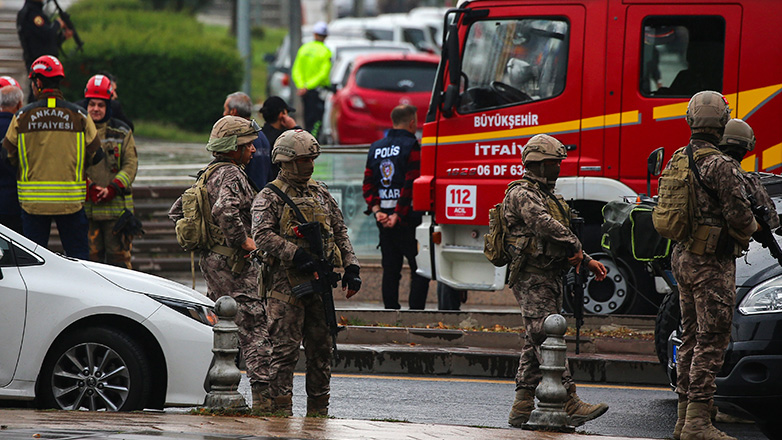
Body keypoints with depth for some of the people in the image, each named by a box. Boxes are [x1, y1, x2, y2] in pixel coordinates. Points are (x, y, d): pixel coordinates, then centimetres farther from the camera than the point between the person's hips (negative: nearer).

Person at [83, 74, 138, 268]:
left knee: (119, 257, -3)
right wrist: (89, 187, -16)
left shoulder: (122, 132, 9)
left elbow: (131, 164, 2)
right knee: (92, 257, 2)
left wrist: (113, 189, -13)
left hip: (116, 206, 0)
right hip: (86, 207, 0)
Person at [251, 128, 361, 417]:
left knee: (321, 347, 9)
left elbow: (340, 233, 18)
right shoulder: (270, 197, -3)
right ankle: (281, 411, -4)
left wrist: (351, 268, 7)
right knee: (285, 348, -7)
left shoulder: (321, 194, 16)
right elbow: (262, 236, -16)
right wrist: (297, 255, -23)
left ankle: (318, 410, 17)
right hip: (285, 283, -6)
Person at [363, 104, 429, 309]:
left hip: (383, 219, 7)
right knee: (420, 270, -3)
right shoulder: (412, 146, -9)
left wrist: (376, 210, 0)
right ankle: (416, 314, -11)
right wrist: (398, 215, -14)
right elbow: (411, 185, -16)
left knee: (390, 269, 12)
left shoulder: (376, 148, 13)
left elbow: (368, 183, 8)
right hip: (408, 217, -6)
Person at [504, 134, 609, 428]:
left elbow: (561, 239, 25)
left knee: (535, 345, 9)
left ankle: (522, 409, 10)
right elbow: (545, 226, -24)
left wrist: (587, 262, 14)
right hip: (533, 279, -11)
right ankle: (570, 406, -20)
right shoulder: (522, 194, -10)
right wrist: (576, 248, -14)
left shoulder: (545, 196, 22)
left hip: (549, 279, 11)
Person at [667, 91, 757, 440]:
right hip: (713, 264, -8)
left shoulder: (677, 160, 9)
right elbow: (739, 216, -19)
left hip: (682, 257, 8)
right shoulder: (721, 166, -17)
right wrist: (751, 228, 2)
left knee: (691, 338, 15)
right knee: (711, 341, -6)